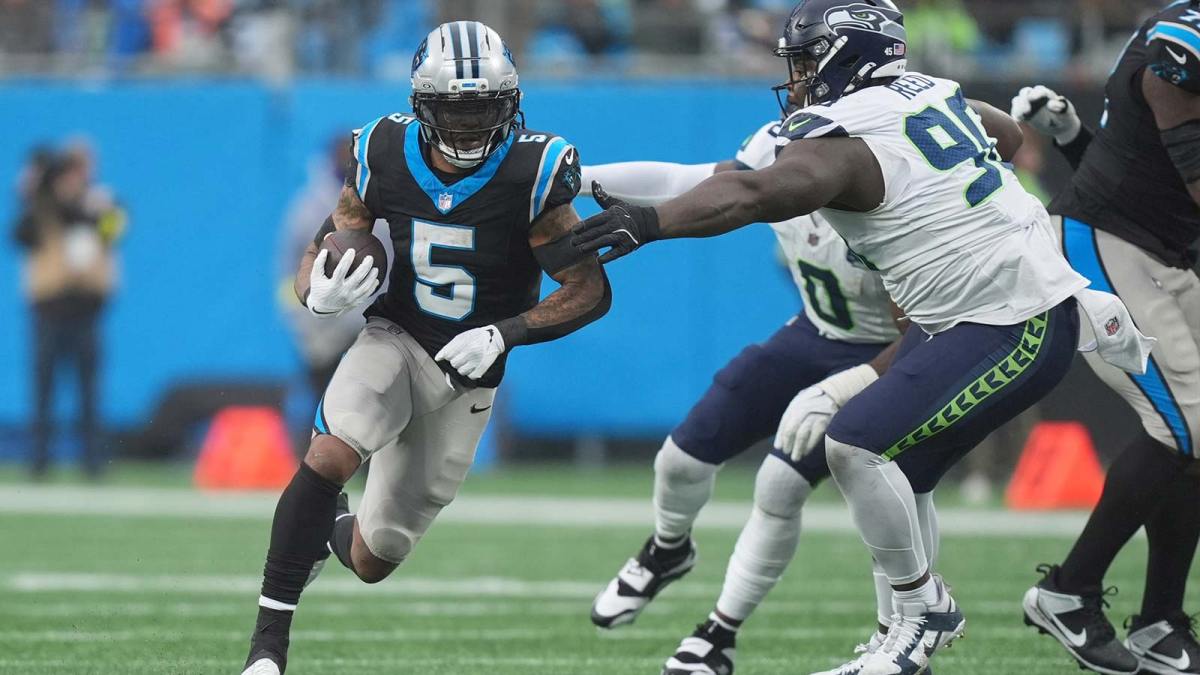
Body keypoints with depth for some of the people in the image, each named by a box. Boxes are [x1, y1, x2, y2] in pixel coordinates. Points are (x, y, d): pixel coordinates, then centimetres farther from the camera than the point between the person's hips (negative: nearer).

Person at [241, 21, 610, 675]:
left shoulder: (532, 173, -18)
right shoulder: (384, 156, -12)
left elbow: (590, 290, -14)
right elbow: (317, 258, -2)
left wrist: (503, 334, -27)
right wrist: (320, 293, -27)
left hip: (466, 372, 0)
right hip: (393, 341, 0)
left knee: (371, 562, 7)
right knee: (330, 455, -33)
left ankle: (330, 531, 46)